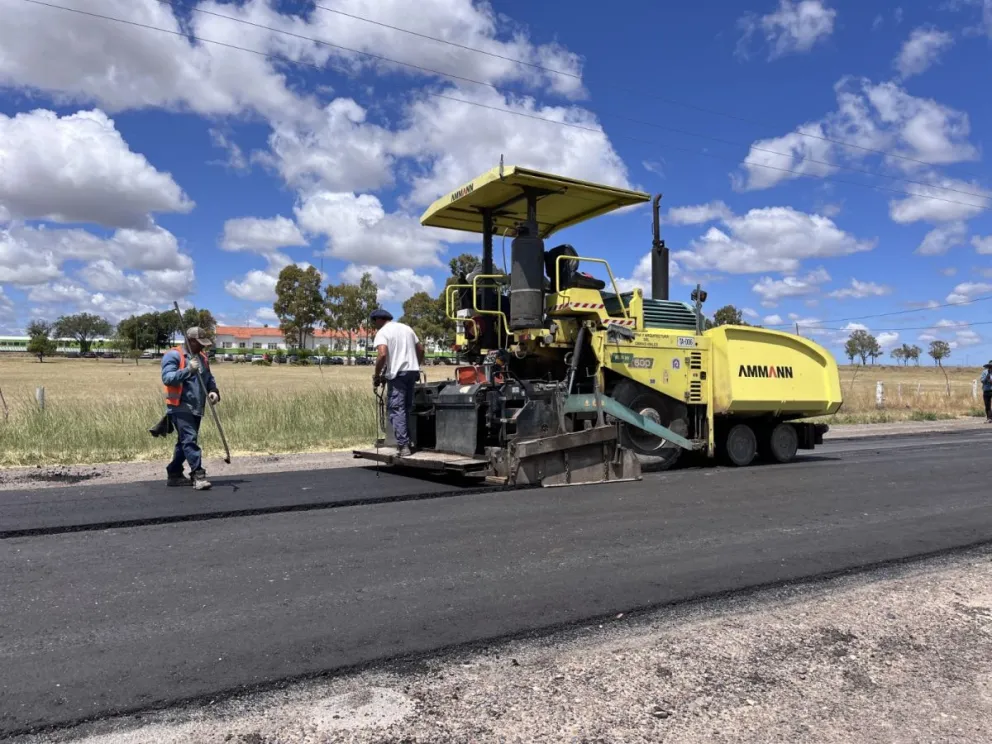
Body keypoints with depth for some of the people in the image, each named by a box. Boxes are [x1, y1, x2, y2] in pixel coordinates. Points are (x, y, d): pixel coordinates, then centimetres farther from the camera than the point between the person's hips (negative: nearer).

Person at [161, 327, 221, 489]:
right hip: (180, 407, -8)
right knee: (190, 439, -16)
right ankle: (198, 475, -19)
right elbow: (167, 378, -18)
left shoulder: (202, 357, 16)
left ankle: (174, 474, 24)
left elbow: (209, 377, 23)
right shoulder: (173, 355, -8)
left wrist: (213, 390, 3)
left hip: (196, 408, 8)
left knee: (184, 441, 14)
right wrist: (188, 370, -29)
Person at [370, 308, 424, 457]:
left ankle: (403, 446, -10)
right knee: (408, 408, 15)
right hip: (412, 371, 7)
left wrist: (376, 375, -8)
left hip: (396, 374, -7)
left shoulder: (382, 332, -4)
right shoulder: (406, 328, 18)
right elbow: (421, 349, 18)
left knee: (396, 410, -4)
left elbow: (382, 354, -18)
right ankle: (409, 442, 17)